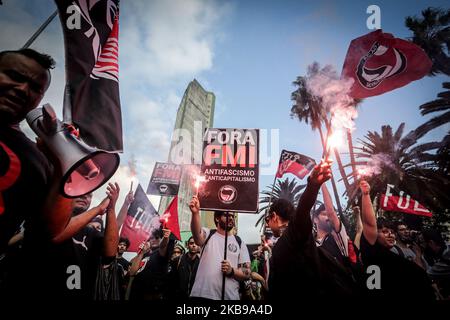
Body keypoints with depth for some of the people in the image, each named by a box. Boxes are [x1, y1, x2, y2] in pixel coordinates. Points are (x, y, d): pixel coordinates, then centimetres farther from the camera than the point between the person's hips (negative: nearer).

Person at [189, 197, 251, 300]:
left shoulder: (239, 242, 9)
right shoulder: (208, 234, 4)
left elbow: (247, 273, 6)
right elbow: (197, 234, -21)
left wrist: (232, 271, -15)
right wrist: (195, 213, -39)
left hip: (230, 296, 2)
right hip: (202, 294, -1)